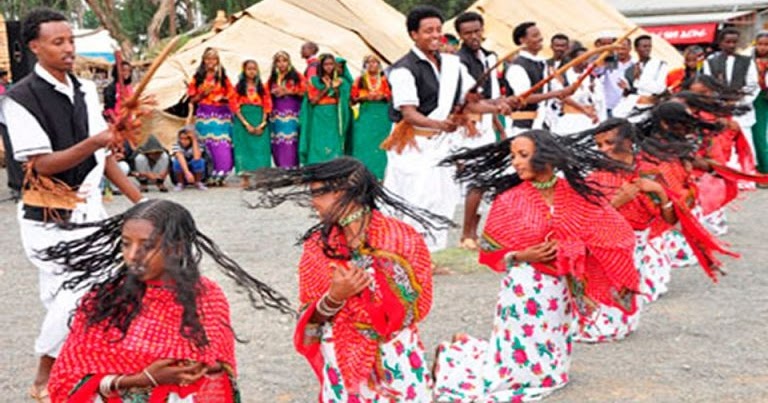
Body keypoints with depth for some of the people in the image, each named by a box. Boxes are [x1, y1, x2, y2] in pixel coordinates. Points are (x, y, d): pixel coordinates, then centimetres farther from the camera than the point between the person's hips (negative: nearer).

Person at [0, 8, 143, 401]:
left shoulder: (86, 89, 6)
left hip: (90, 207, 7)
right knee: (77, 292, -11)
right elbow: (43, 164, -20)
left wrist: (136, 196, 10)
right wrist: (94, 141, -31)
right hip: (49, 217, -6)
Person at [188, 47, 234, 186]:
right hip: (204, 114, 1)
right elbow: (192, 99, 9)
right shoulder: (198, 78, 9)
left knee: (222, 147, -10)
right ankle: (209, 175, 2)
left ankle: (219, 175, -5)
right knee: (207, 146, -3)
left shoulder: (223, 77, 8)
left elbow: (230, 96, 9)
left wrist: (223, 98, -11)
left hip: (221, 114, -1)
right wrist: (203, 94, -8)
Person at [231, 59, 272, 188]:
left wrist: (262, 124, -8)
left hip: (260, 122, 2)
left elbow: (267, 106, 5)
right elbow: (235, 106, -3)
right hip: (243, 120, -2)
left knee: (260, 147, -4)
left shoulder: (262, 88, 11)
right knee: (244, 147, -6)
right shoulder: (239, 87, 4)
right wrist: (246, 124, -11)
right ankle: (245, 178, -6)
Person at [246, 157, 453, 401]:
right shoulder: (317, 246, -2)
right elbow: (310, 319, -1)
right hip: (341, 364, 2)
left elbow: (417, 307, -7)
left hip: (396, 363, -1)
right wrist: (334, 298, -21)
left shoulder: (403, 238, -9)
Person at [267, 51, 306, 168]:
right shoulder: (272, 78, 16)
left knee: (290, 142, -11)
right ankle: (280, 168, 3)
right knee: (277, 144, -1)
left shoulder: (296, 76, 5)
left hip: (291, 114, -3)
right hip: (276, 114, 3)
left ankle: (290, 168, -10)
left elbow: (304, 92, -2)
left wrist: (288, 92, -10)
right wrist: (274, 92, -3)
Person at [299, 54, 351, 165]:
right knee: (318, 150, -5)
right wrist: (326, 88, -10)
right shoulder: (313, 81, 5)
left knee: (335, 149, -5)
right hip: (319, 118, -1)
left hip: (334, 118, 1)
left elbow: (342, 102, 5)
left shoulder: (340, 82, 10)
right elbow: (313, 100, -3)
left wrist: (335, 88, -10)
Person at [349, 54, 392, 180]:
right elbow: (353, 98, 4)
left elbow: (391, 95, 6)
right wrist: (365, 97, -12)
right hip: (366, 115, 0)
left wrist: (382, 96, -13)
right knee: (365, 144, -5)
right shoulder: (360, 80, 8)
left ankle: (380, 175, 2)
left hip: (382, 115, 0)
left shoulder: (384, 79, 8)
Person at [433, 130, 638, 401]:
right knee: (519, 365, 2)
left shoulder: (576, 194, -2)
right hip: (525, 287, -4)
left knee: (550, 370, 15)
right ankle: (459, 352, 28)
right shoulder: (509, 199, -9)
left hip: (560, 289, 4)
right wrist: (523, 256, -19)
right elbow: (491, 250, -4)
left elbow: (609, 229, 3)